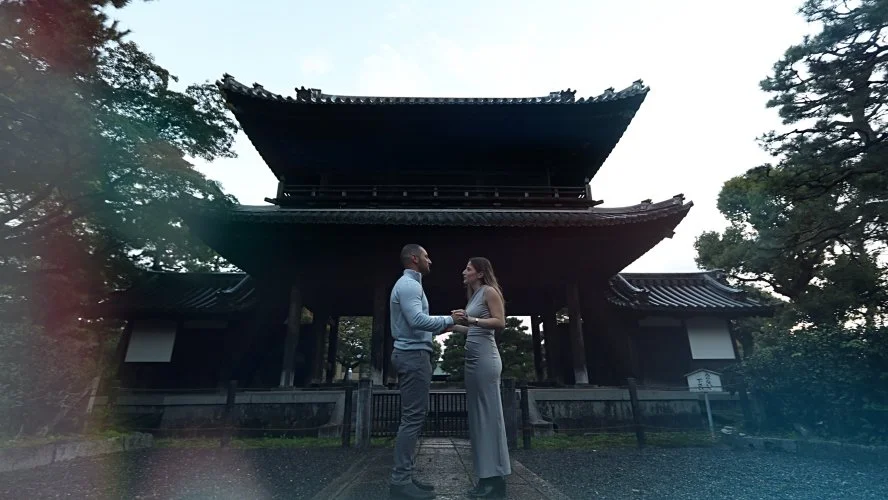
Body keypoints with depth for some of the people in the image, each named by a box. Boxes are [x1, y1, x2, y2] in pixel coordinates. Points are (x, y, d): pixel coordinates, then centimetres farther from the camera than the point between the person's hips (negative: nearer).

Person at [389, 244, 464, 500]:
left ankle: (404, 477, 16)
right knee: (413, 417, -8)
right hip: (413, 355, -11)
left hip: (413, 354, 11)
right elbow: (418, 320, -25)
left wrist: (442, 326, 18)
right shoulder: (408, 284, -12)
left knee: (413, 417, 11)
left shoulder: (410, 284, 21)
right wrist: (449, 319, -14)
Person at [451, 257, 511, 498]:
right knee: (478, 416, 9)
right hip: (473, 358, 9)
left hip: (485, 358, -9)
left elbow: (500, 322, -13)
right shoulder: (473, 296, 20)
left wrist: (472, 320, -22)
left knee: (490, 414, -5)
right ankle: (486, 476, 15)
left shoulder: (489, 291, -3)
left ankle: (496, 479, 3)